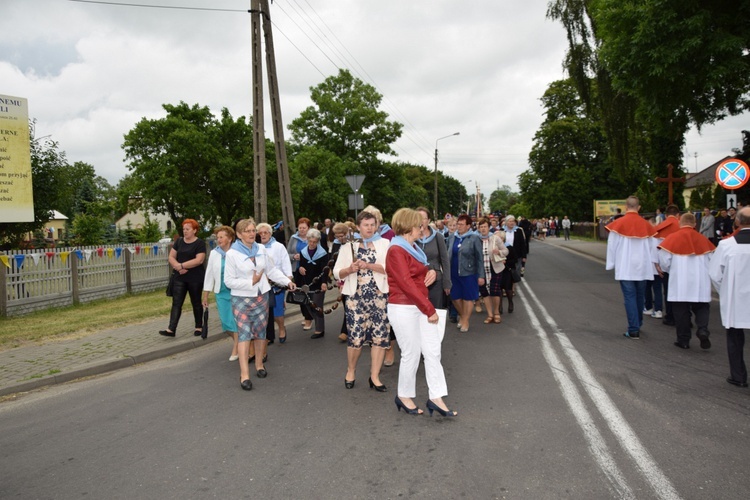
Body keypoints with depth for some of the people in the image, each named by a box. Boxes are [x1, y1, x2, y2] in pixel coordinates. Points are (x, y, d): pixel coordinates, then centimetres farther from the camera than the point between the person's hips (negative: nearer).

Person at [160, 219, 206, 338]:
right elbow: (171, 257, 6)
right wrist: (178, 267, -13)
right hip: (180, 278, 4)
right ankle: (171, 329, -4)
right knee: (176, 303, -1)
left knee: (196, 303, 8)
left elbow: (199, 260, -18)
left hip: (195, 279, -4)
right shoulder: (179, 241, 9)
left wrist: (181, 265, -17)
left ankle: (199, 327, 21)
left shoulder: (200, 243, -7)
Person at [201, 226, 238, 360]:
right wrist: (205, 295, 8)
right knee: (225, 322, 6)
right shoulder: (214, 253, 2)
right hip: (221, 293, 4)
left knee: (236, 321, -1)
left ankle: (235, 350, 13)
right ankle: (237, 339, 35)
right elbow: (209, 274, 7)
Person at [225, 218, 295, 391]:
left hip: (261, 296, 5)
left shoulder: (261, 249, 3)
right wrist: (251, 282, -18)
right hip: (241, 299, -4)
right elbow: (229, 280, -12)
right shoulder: (232, 254, -11)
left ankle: (259, 365, 27)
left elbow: (272, 270, 10)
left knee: (260, 332, 11)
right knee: (244, 334, -9)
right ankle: (244, 374, -9)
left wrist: (287, 281, 2)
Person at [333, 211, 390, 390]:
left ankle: (374, 376, 13)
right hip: (355, 296, 0)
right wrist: (350, 269, -15)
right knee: (355, 336, 0)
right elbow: (337, 273, 5)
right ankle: (351, 371, 23)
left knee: (380, 335, 0)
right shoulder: (348, 245, 8)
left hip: (379, 295, 0)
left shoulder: (384, 244, 6)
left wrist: (368, 265, -16)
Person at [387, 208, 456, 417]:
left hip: (421, 307, 9)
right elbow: (407, 285, -21)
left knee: (433, 351, 4)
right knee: (411, 354, 1)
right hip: (403, 309, -9)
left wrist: (432, 272, -1)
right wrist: (430, 310, -18)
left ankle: (436, 398, 9)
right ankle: (404, 396, 20)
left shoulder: (413, 248, 15)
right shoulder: (396, 251, -15)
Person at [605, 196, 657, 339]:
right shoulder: (646, 225, 2)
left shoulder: (618, 224, -6)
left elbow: (612, 246, -4)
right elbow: (651, 247, 7)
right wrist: (653, 262, 16)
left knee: (630, 297, -1)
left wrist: (610, 265, 4)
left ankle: (633, 330, -3)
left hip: (625, 267, -3)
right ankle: (637, 325, 31)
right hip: (643, 267, 3)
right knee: (639, 296, 16)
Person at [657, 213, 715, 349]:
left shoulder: (672, 238, -6)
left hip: (679, 283, -2)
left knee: (681, 312, 7)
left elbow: (664, 262, -5)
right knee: (701, 308, 15)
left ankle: (683, 340, 11)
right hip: (700, 283, 2)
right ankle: (702, 330, -8)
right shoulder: (703, 239, 2)